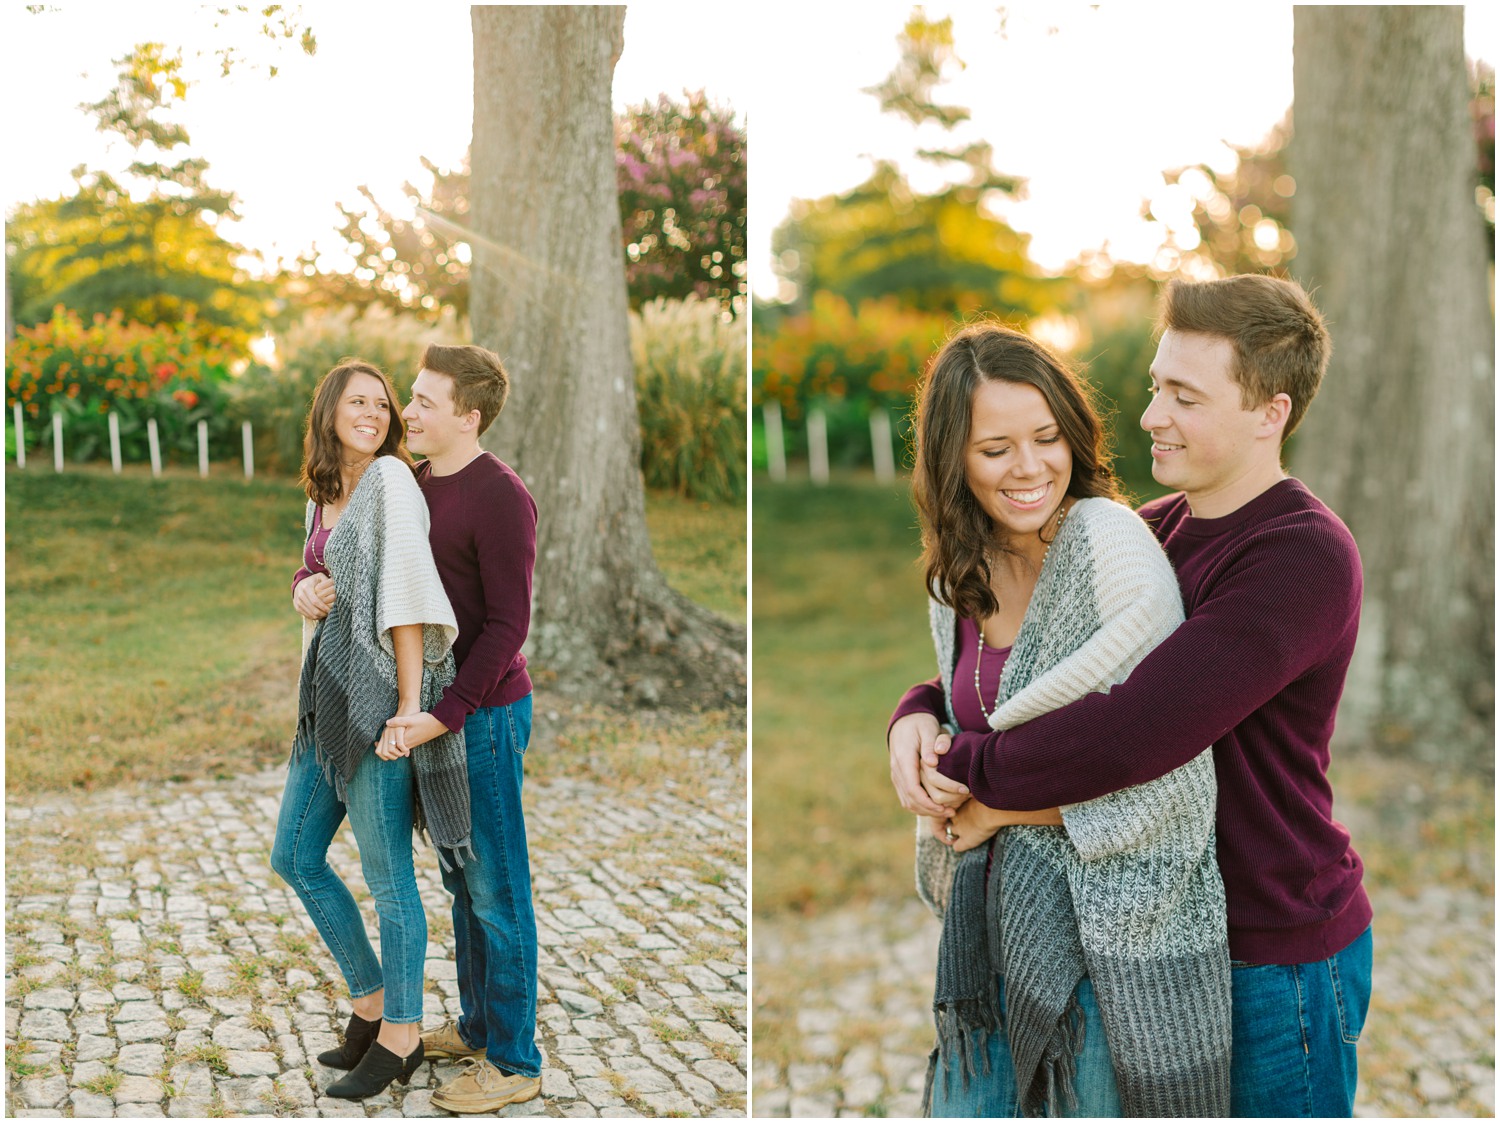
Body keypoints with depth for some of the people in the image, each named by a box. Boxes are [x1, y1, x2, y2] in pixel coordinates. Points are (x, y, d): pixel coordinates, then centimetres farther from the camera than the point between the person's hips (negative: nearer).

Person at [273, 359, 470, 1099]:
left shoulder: (389, 480, -8)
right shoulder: (321, 498, 16)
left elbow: (408, 594, -16)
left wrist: (408, 706, -21)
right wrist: (304, 592, 5)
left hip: (377, 692, -9)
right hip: (327, 696, 9)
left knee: (386, 873, -1)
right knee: (294, 857, 15)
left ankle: (400, 1034, 13)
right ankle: (369, 1001, 28)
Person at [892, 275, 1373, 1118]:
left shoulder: (1304, 557, -24)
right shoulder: (1156, 530, 4)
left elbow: (1133, 736, -33)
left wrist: (966, 774, -21)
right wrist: (918, 714, -12)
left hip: (1280, 948, -7)